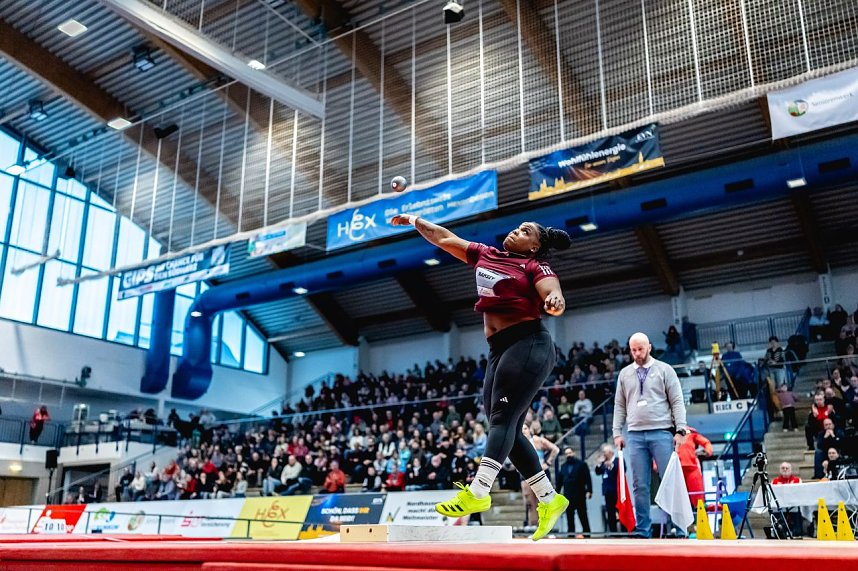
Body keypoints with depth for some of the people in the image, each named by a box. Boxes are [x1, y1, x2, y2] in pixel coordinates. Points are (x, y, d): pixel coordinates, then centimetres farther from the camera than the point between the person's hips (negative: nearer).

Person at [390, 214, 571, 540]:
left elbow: (555, 298, -16)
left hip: (528, 345, -7)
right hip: (499, 351, 7)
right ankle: (549, 499, 10)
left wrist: (554, 302, -39)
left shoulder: (535, 266, 1)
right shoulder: (485, 255, 19)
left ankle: (477, 492, -25)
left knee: (503, 417, -17)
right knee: (507, 428, 3)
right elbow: (445, 239, 25)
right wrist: (414, 221, 29)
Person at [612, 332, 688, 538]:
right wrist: (617, 432, 6)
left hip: (661, 433, -2)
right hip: (635, 434, 3)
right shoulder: (625, 374, 14)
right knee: (640, 485, 3)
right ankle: (642, 530, 8)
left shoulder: (664, 370, 5)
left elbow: (677, 401, 2)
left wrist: (680, 430, -7)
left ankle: (677, 529, 1)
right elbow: (619, 406, 15)